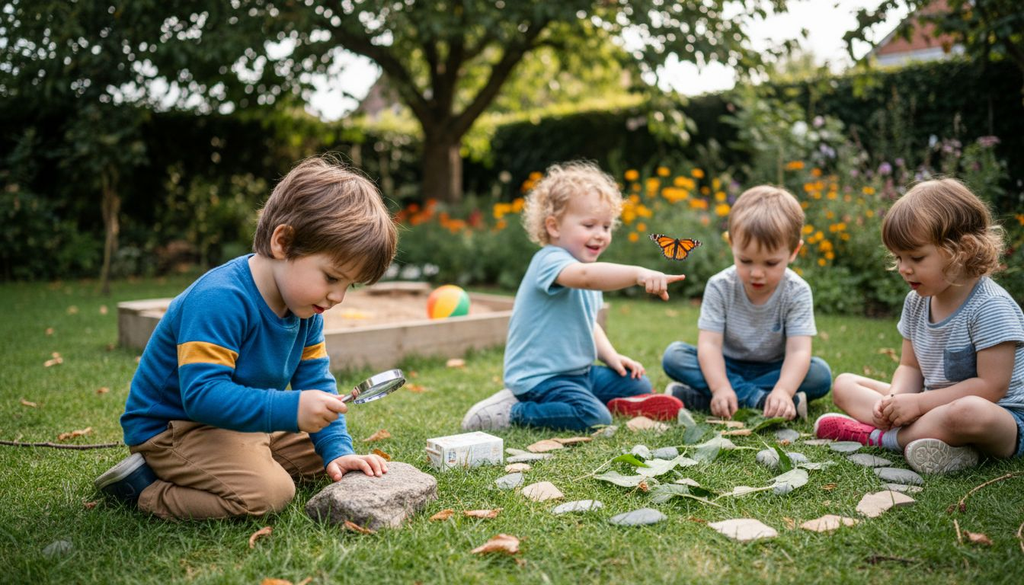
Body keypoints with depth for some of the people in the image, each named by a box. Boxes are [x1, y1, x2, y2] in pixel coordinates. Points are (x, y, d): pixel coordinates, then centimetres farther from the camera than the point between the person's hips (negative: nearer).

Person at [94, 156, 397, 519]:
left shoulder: (305, 307, -2)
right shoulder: (218, 300, -30)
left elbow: (316, 381, 2)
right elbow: (202, 394, -36)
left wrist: (337, 450, -10)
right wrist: (289, 409, -41)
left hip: (241, 424, 9)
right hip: (170, 428, -9)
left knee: (319, 456, 15)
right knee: (266, 493, -28)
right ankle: (145, 489, -8)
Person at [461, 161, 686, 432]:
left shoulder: (589, 266, 12)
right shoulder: (550, 261, -20)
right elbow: (585, 276, -44)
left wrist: (611, 356, 9)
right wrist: (637, 273, -54)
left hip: (579, 371, 10)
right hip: (539, 376, -10)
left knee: (638, 385, 15)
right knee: (594, 418, -28)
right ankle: (511, 412, -13)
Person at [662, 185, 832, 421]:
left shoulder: (797, 292, -16)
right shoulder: (720, 287, -15)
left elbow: (799, 351, -25)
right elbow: (709, 344, -22)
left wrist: (782, 390, -45)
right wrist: (720, 388, -40)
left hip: (773, 370, 1)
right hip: (727, 367, 0)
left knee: (820, 374, -28)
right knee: (673, 355, -23)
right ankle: (759, 399, -34)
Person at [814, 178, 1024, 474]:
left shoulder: (990, 306, -19)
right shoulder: (917, 301, 5)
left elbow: (990, 386, -22)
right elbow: (910, 367, 9)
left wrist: (919, 402, -22)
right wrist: (895, 400, -13)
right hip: (933, 408, 8)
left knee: (968, 412, -44)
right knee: (844, 384, 2)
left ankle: (877, 435, -19)